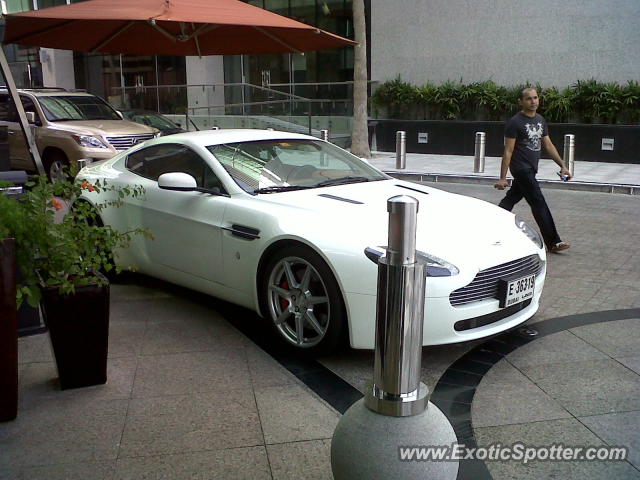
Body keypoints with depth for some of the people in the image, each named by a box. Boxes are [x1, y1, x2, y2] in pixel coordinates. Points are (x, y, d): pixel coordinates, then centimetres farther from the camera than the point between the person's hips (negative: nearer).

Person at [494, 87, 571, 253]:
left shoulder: (540, 120, 13)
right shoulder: (515, 122, -11)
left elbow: (548, 145, 17)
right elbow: (508, 151, -12)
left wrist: (562, 165, 10)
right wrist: (502, 178, -14)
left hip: (531, 169, 8)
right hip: (521, 168, -8)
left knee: (510, 199, 13)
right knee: (539, 203, -8)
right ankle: (553, 242, -3)